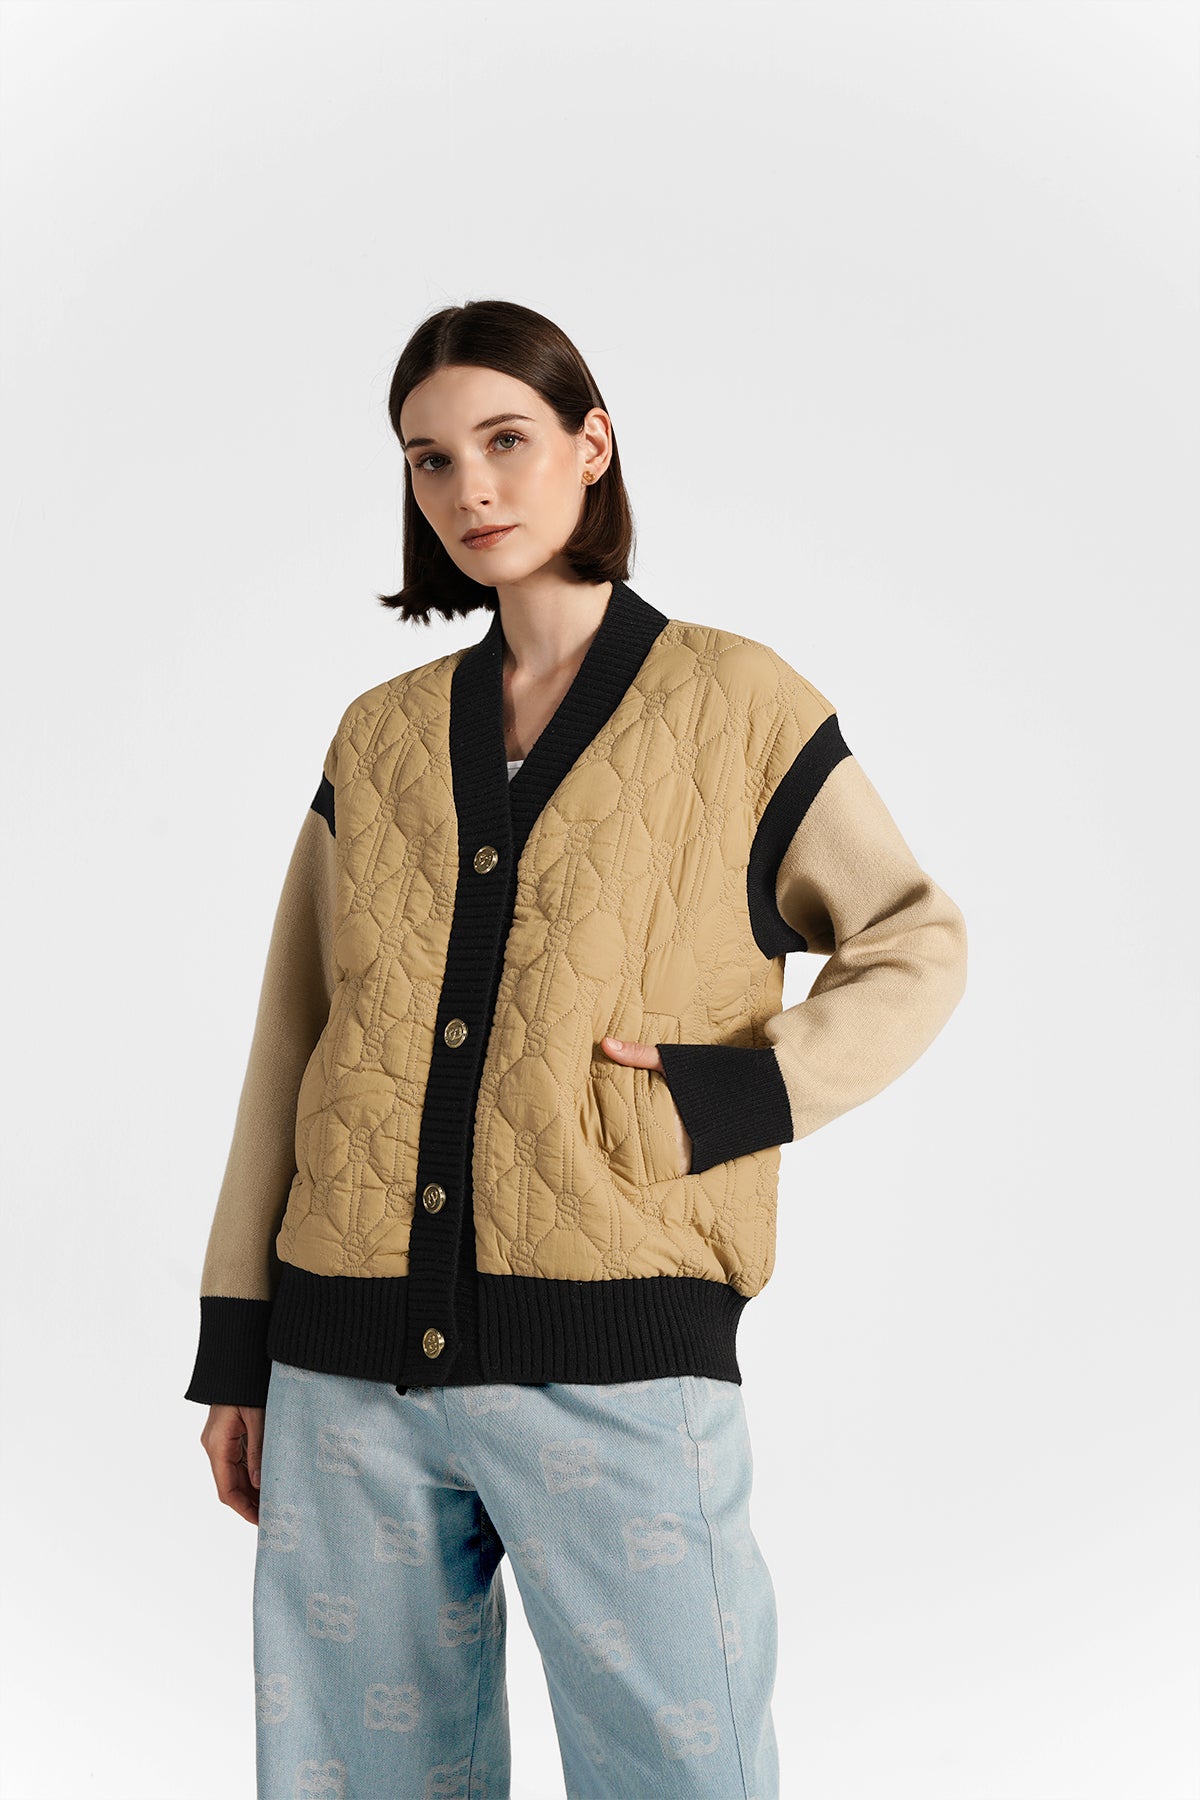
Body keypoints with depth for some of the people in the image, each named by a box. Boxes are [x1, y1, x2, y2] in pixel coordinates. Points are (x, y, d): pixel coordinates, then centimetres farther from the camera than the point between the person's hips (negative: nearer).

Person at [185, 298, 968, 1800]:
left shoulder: (733, 701, 4)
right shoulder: (378, 735, 13)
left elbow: (916, 945, 9)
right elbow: (292, 1041, 14)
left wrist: (738, 1093, -8)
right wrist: (235, 1342, 11)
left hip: (612, 1353, -3)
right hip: (354, 1366, 4)